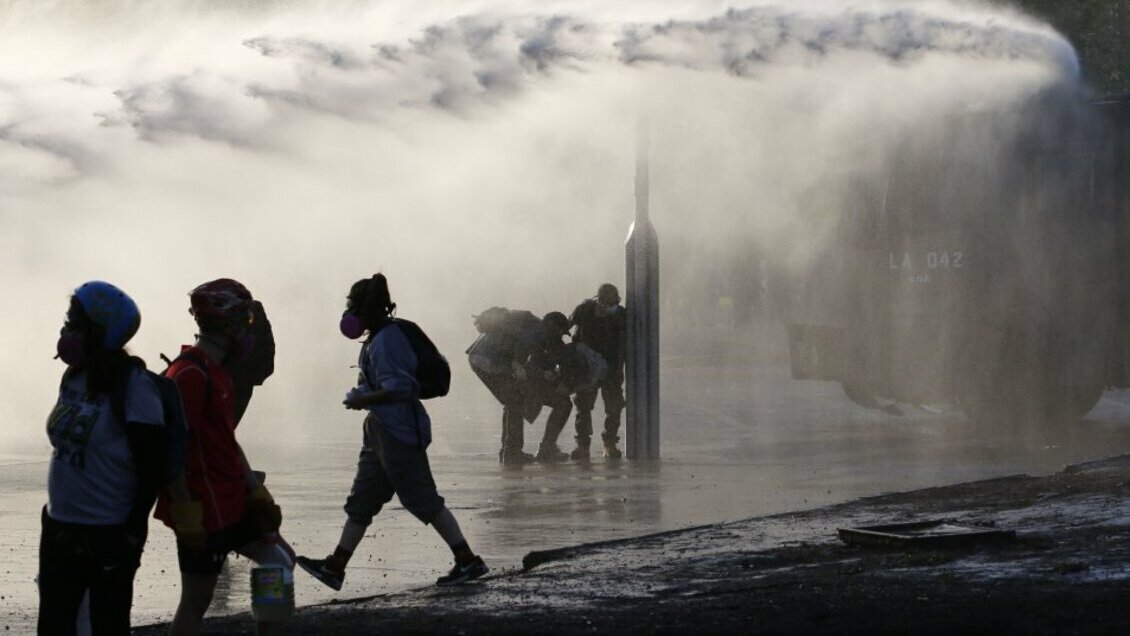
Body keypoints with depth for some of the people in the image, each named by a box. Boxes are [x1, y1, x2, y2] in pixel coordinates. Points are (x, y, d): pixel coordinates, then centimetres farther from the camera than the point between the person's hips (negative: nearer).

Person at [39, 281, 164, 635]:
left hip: (109, 535, -7)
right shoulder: (73, 377, 7)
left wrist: (134, 533, -15)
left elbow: (150, 467, -15)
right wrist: (56, 521, 15)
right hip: (60, 528, 7)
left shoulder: (133, 386, -15)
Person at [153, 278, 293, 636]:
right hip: (205, 511, -10)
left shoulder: (215, 371, 14)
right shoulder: (189, 375, -19)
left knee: (280, 559, 18)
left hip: (230, 503, 10)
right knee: (196, 604, -4)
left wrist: (255, 491, 13)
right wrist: (186, 515, -23)